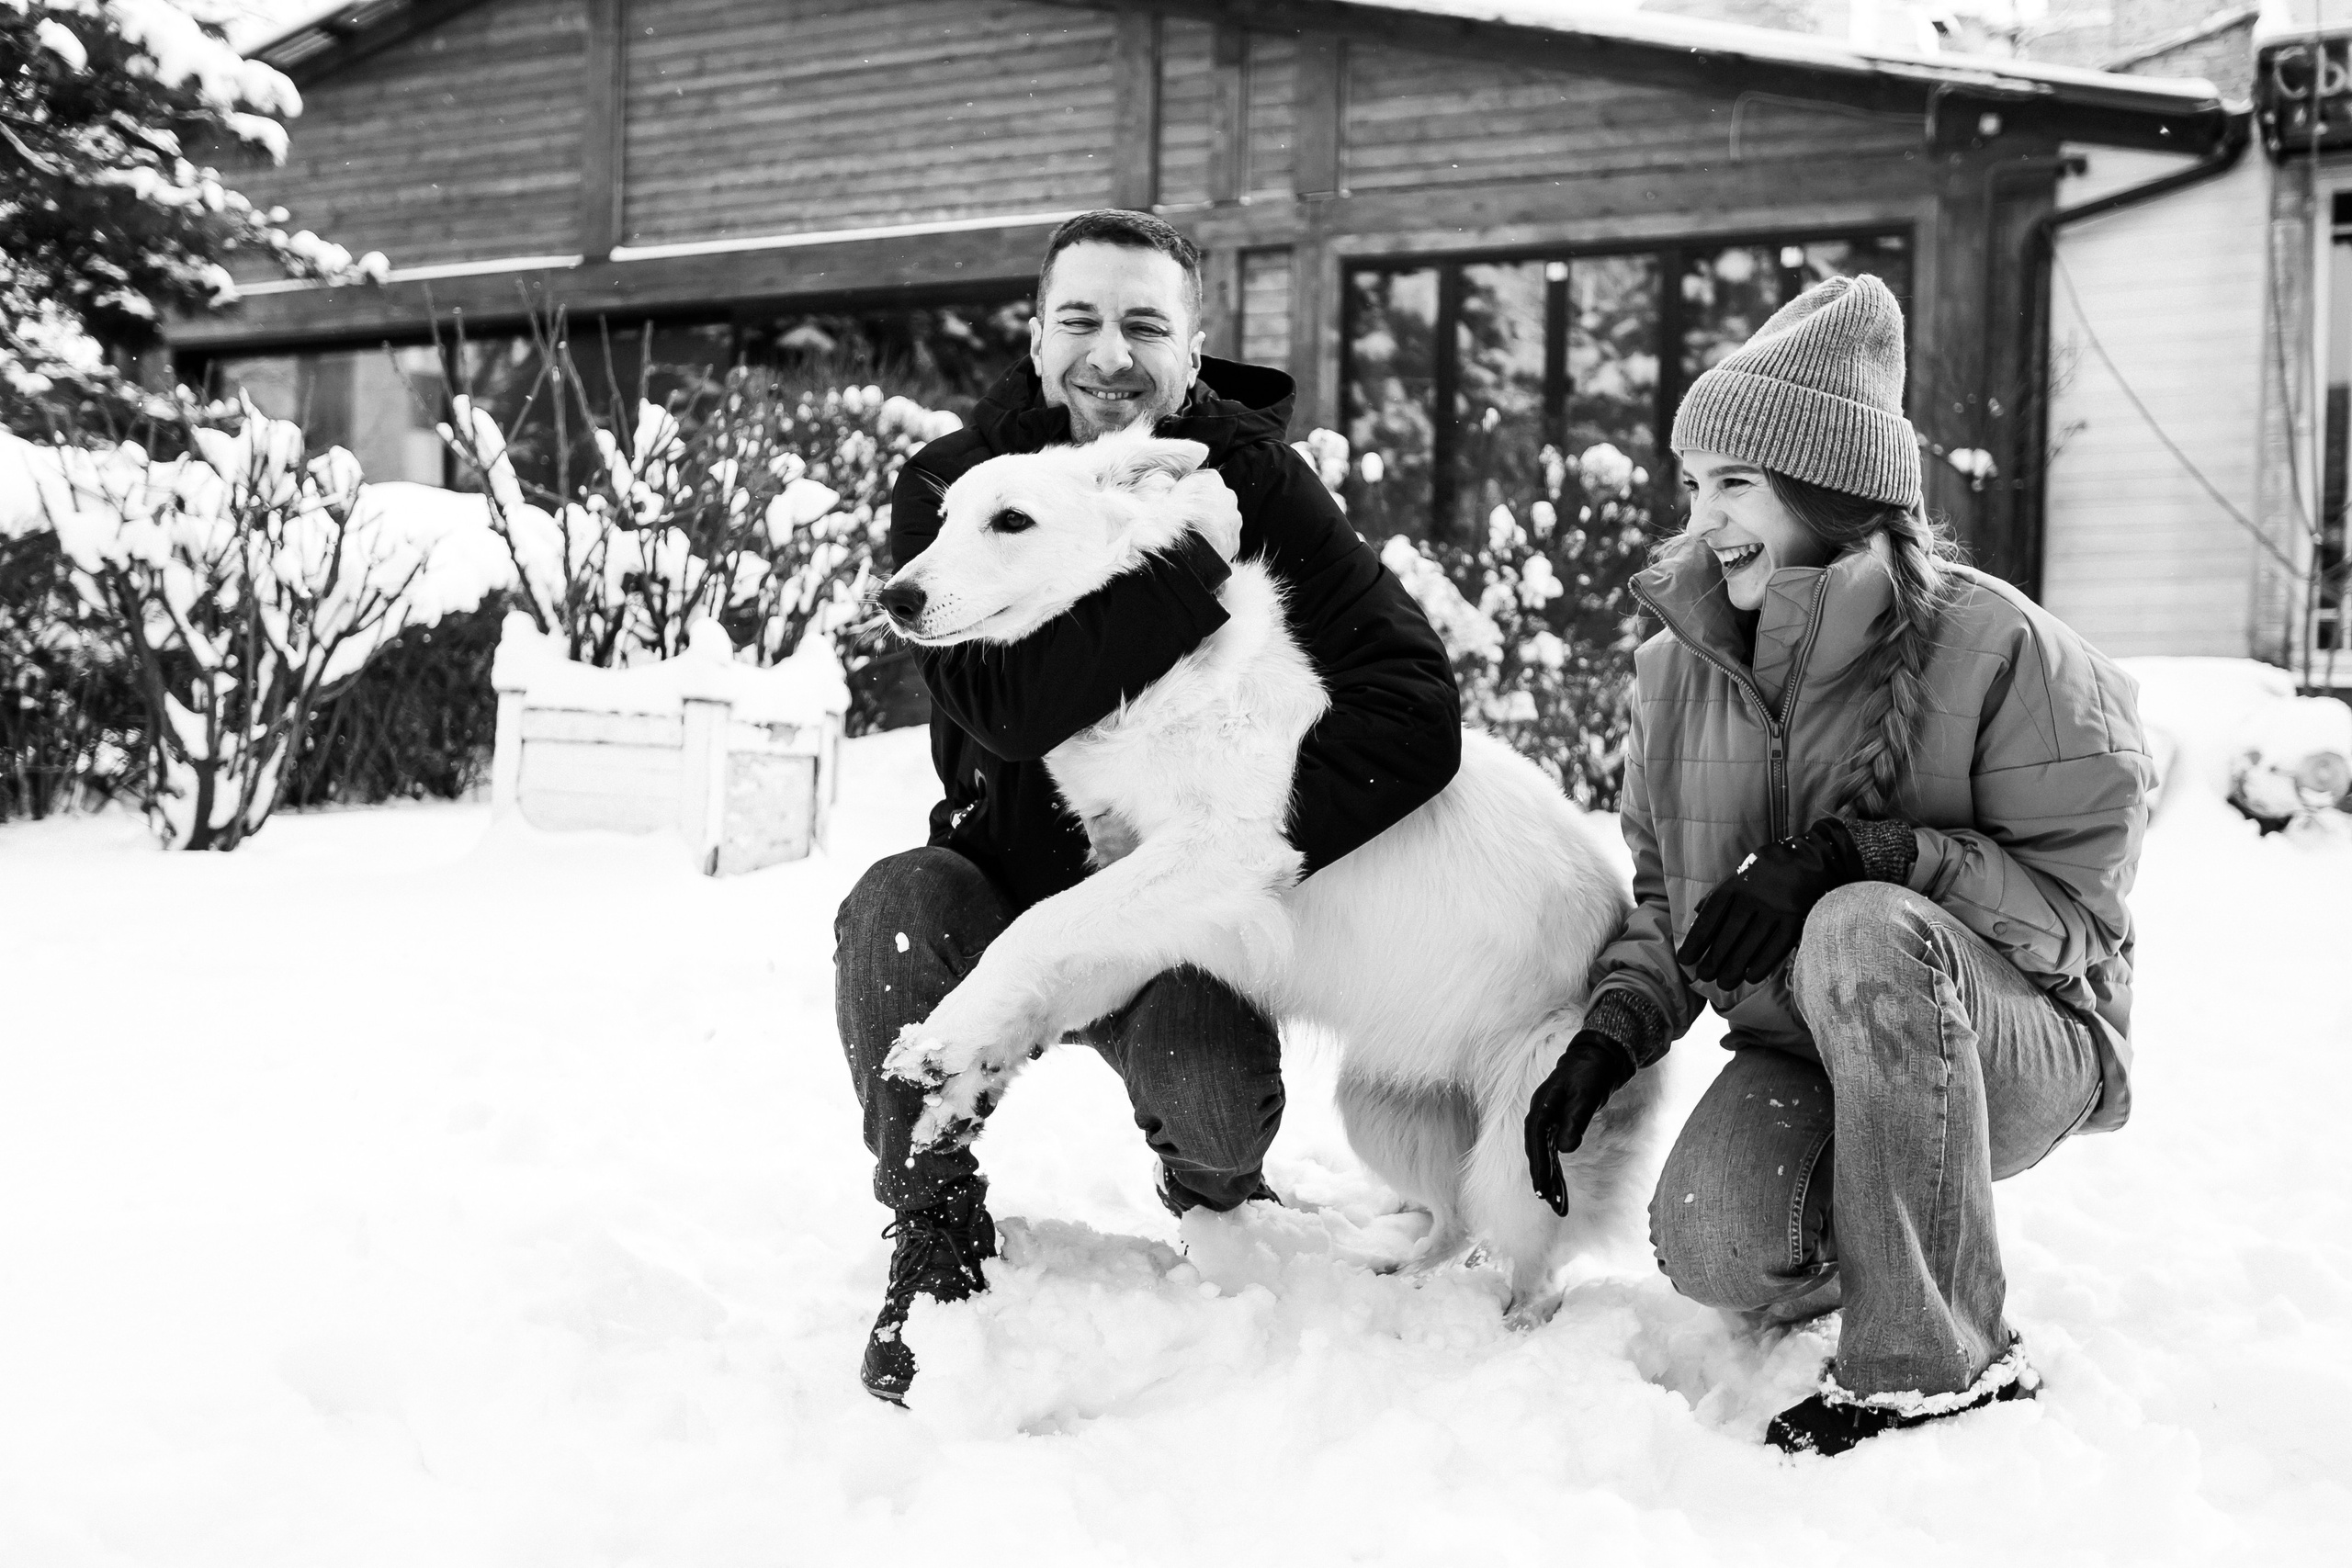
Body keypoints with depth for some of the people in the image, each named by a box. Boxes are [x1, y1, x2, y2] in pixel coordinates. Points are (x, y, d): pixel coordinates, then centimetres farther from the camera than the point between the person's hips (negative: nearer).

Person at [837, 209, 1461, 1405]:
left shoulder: (1254, 481, -9)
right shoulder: (952, 486, -7)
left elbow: (1413, 711, -20)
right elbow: (1008, 703, -26)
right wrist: (1177, 537, -31)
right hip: (1001, 891, 1)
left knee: (1218, 1098, -29)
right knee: (895, 912, -30)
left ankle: (1213, 1190, 14)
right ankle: (936, 1240, -5)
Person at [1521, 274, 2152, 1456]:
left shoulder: (1994, 645, -15)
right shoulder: (1679, 665, 1)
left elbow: (2073, 902, -16)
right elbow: (1664, 894, 11)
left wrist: (1862, 856, -29)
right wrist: (1610, 1038, -6)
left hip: (2025, 1044, -4)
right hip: (1804, 1054, 4)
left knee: (1863, 929, -37)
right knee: (1713, 1248, -27)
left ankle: (1938, 1363, -25)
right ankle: (1871, 1238, 12)